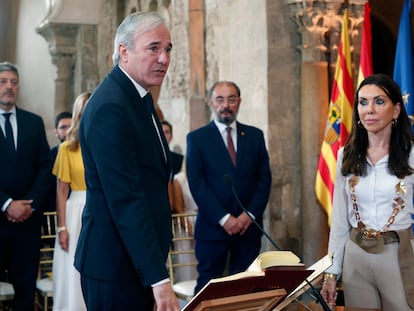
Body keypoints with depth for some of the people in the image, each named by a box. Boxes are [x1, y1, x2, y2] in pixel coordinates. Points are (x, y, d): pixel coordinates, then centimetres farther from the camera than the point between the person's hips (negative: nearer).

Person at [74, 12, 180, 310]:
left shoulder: (138, 96, 11)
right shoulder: (110, 107, -20)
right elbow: (126, 201, -25)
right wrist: (158, 278, -26)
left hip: (139, 256, 9)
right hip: (116, 264, -9)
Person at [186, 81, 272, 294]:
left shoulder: (255, 136, 11)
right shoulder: (196, 138, 3)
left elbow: (264, 178, 7)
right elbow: (196, 183, -5)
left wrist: (250, 214, -7)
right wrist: (223, 218, -12)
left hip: (249, 226, 2)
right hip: (212, 227, -2)